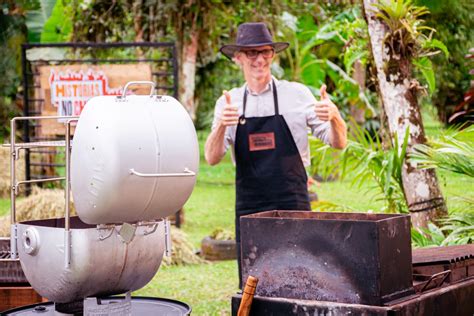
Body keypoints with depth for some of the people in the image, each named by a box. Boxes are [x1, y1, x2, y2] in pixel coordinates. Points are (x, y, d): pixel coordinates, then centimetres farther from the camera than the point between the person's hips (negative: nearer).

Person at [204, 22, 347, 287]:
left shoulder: (297, 94, 0)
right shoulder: (228, 103, 6)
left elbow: (338, 143, -1)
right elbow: (212, 158, -4)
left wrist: (334, 116, -23)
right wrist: (221, 125, -23)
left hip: (292, 207, -2)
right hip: (248, 208, 2)